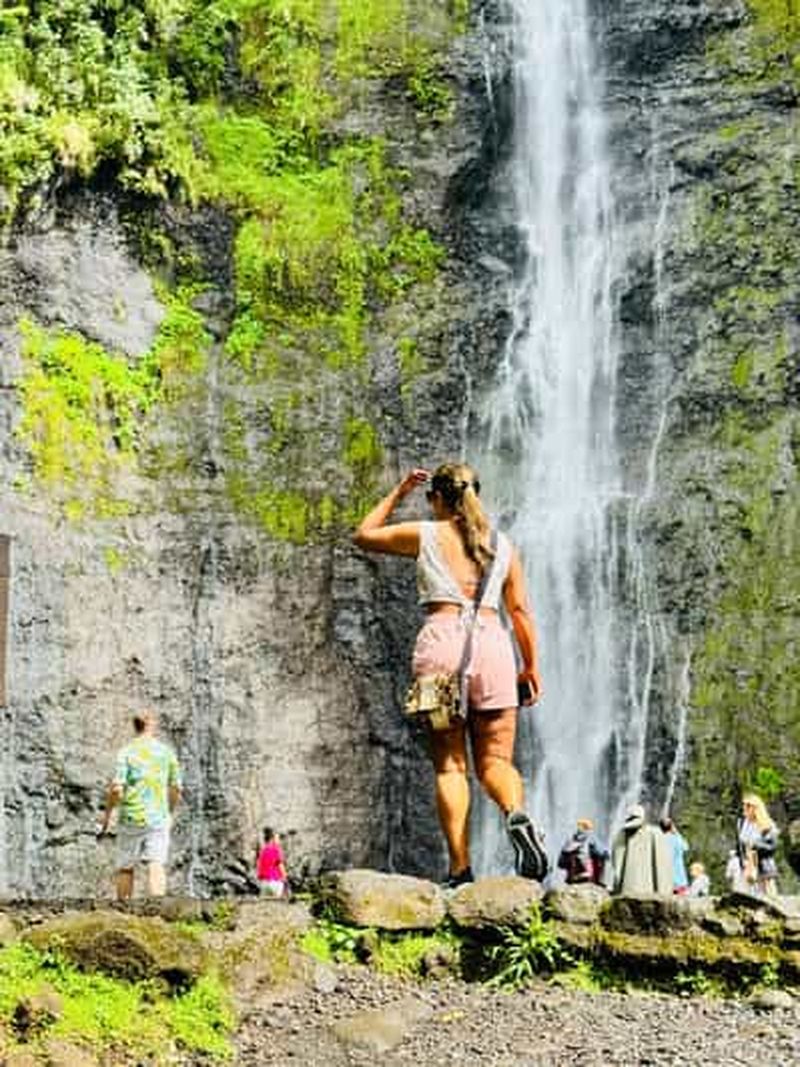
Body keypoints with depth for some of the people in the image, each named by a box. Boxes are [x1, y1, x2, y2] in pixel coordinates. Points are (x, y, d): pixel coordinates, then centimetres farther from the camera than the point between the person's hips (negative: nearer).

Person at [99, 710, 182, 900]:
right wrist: (170, 812, 26)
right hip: (159, 818, 2)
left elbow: (116, 788, -13)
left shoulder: (126, 752, -5)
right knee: (156, 866, -5)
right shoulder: (166, 752, 5)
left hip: (132, 818, -1)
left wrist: (107, 813, 1)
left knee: (125, 868, 11)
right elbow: (175, 789, 10)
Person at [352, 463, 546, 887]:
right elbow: (520, 610, 12)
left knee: (449, 764, 0)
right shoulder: (502, 545, 16)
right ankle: (517, 816, -27)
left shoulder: (424, 535, 9)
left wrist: (397, 493, 31)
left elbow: (364, 536, 23)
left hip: (441, 639, -2)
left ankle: (460, 868, -9)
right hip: (492, 643, 2)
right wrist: (531, 667, 17)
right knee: (495, 760, 5)